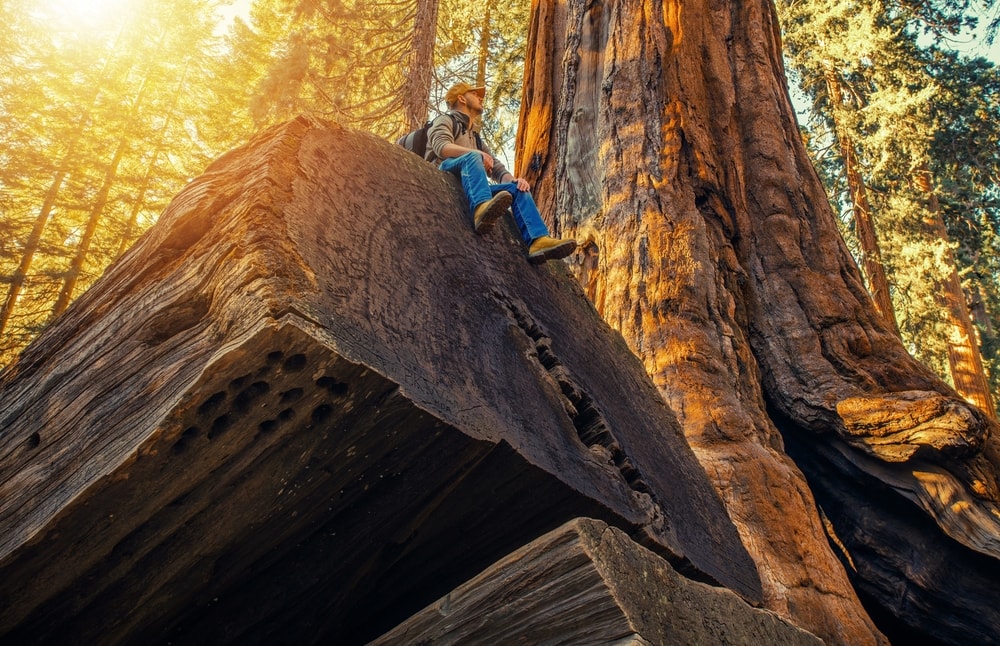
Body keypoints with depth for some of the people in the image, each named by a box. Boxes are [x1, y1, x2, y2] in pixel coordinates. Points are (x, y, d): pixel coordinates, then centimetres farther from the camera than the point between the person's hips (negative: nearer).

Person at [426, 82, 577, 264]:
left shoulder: (476, 138, 33)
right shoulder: (445, 120, 14)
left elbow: (498, 170, 22)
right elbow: (441, 146, -10)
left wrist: (514, 180, -3)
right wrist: (479, 154, -26)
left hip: (467, 187, 6)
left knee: (517, 188, -10)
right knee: (473, 157, -32)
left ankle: (538, 240, -34)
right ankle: (482, 208, -63)